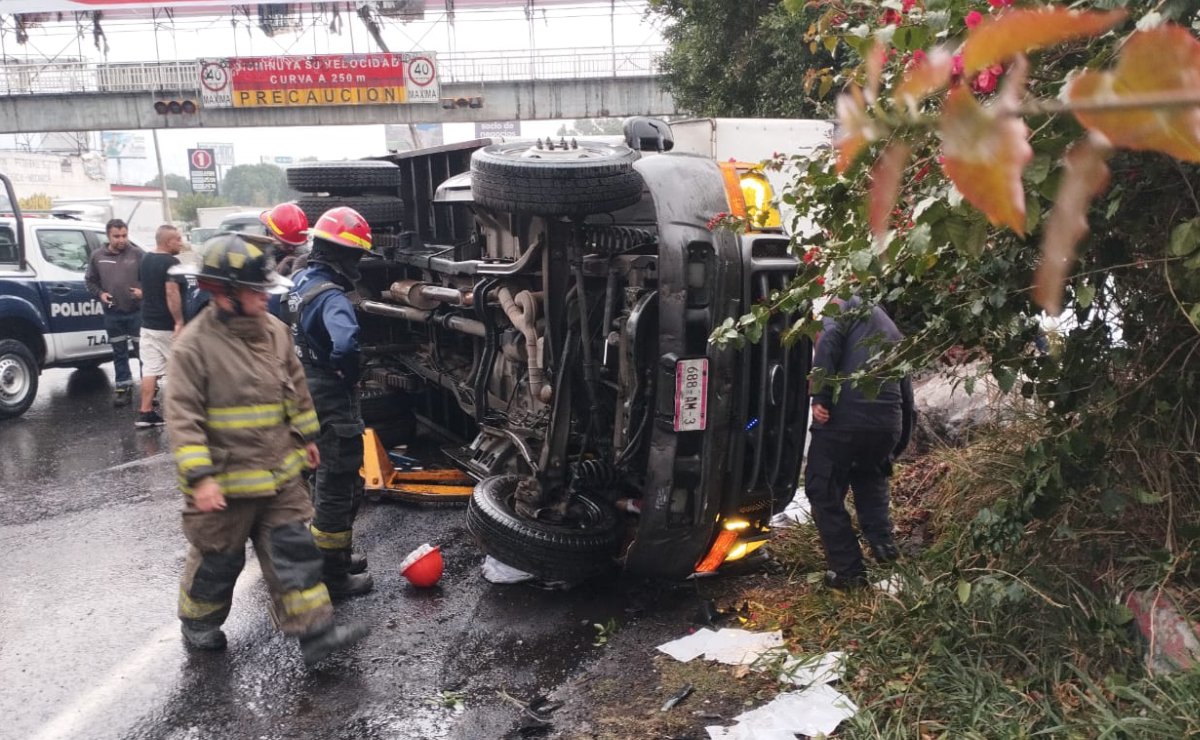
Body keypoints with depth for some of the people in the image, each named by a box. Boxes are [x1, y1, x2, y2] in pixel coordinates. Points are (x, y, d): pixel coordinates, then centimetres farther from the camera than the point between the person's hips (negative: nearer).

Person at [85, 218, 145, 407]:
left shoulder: (138, 254, -2)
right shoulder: (98, 256, 6)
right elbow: (89, 281, 16)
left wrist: (143, 291, -16)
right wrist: (100, 293, 0)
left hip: (137, 312, -3)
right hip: (112, 314, 3)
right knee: (119, 353, 11)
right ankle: (123, 387, 20)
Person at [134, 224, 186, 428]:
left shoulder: (145, 260, 11)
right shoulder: (171, 262, -16)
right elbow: (172, 293, -26)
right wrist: (179, 321, -26)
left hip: (148, 324, 7)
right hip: (167, 326, -7)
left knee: (149, 369, 5)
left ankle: (145, 412, 2)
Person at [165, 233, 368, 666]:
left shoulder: (274, 330, 2)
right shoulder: (194, 345, -17)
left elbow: (296, 389, 15)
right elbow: (183, 418, -18)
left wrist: (306, 438, 19)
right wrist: (200, 477, -23)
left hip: (279, 475, 5)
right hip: (226, 481, -5)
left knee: (294, 548, 4)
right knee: (218, 558, 13)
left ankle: (314, 632, 9)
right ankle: (198, 623, 39)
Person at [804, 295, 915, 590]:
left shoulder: (847, 307, 13)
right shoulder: (892, 330, 31)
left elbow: (829, 340, -10)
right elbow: (906, 391, 29)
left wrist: (819, 396, -16)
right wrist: (901, 441, 33)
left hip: (844, 416, -6)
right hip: (888, 423, 6)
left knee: (824, 493, 10)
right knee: (869, 474, 35)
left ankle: (848, 571, 12)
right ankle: (882, 541, 20)